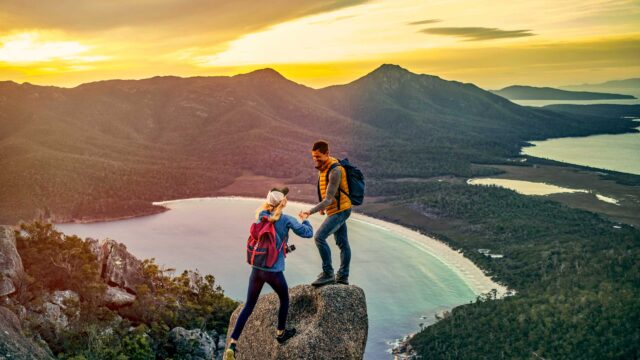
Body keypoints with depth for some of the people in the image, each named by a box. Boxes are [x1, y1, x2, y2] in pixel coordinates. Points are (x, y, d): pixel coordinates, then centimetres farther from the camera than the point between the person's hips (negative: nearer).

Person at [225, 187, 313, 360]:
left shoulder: (261, 216, 4)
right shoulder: (287, 220, -10)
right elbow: (308, 233, -5)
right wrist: (305, 220, 14)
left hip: (256, 269, 4)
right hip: (274, 271, -4)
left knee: (248, 306, 15)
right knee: (284, 299, 26)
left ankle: (233, 343, 3)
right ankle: (280, 332, 43)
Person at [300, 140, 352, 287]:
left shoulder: (335, 171, -25)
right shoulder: (323, 166, 5)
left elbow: (329, 199, -28)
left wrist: (310, 211, -35)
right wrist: (322, 207, 14)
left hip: (339, 210, -10)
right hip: (336, 210, 10)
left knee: (320, 237, -18)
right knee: (342, 243, 15)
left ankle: (328, 273, -11)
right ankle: (343, 277, 23)